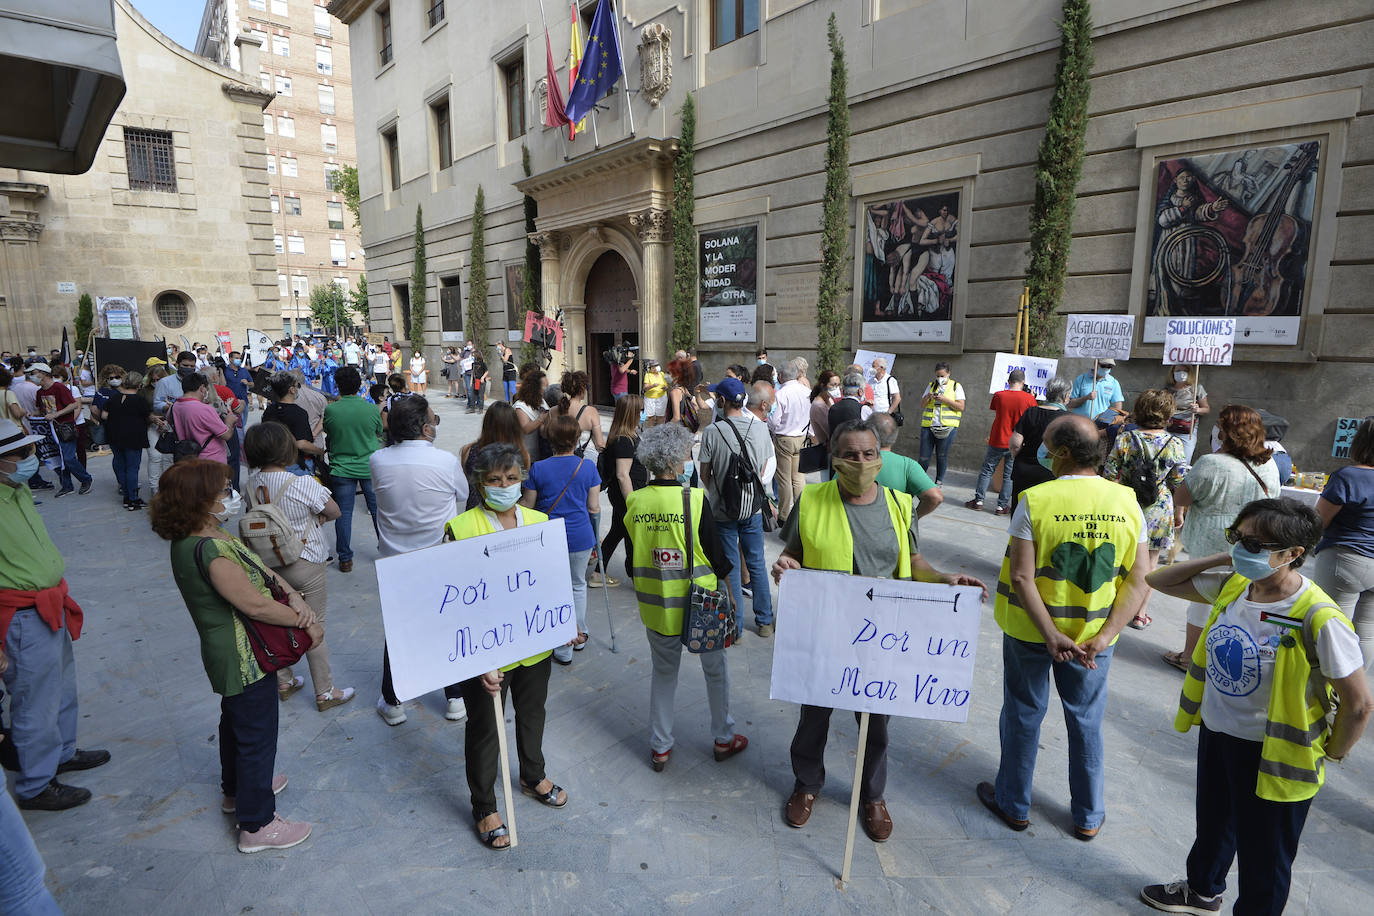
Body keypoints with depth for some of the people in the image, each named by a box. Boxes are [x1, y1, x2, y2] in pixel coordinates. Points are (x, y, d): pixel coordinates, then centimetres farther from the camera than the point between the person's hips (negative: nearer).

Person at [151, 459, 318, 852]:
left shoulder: (195, 539, 0)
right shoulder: (210, 551, -31)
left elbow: (257, 569, 2)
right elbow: (255, 605, -29)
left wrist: (293, 595, -12)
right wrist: (306, 623, -17)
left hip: (230, 654, 11)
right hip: (246, 659, -11)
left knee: (235, 722, 28)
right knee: (257, 735, 5)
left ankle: (237, 790, 51)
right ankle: (257, 825, 20)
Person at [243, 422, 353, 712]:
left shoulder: (252, 482, -7)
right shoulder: (303, 484, -25)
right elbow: (334, 511, -14)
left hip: (270, 565, 6)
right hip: (305, 565, -6)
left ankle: (284, 682, 38)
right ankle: (325, 693, 18)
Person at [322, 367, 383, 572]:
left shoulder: (330, 410, -10)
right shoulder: (372, 409, -9)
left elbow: (328, 434, 8)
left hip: (341, 469, 0)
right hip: (370, 468, 1)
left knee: (343, 513, 8)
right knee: (378, 510, 13)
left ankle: (345, 558, 14)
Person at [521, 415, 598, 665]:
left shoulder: (538, 468, -10)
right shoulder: (588, 467, -8)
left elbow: (527, 505, -2)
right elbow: (594, 508, -5)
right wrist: (595, 510, 19)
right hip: (580, 537, 1)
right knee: (578, 585, 22)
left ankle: (563, 649, 20)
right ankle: (579, 636, 35)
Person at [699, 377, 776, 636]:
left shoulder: (712, 432, -15)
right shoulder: (761, 428, -5)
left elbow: (704, 474, -6)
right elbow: (763, 469, 5)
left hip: (723, 510, -3)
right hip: (753, 508, 3)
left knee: (730, 567, 8)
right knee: (757, 564, 15)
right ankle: (765, 621, 25)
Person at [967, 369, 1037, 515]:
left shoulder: (998, 395, -6)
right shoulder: (1029, 398, -8)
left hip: (997, 441, 0)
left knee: (987, 470, 13)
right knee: (1009, 475, 8)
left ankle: (978, 500, 15)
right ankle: (1002, 506, 11)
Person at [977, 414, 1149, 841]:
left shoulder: (1034, 500, -18)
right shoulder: (1127, 503, -6)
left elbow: (1022, 576, -21)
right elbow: (1139, 582, -8)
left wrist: (1052, 636, -16)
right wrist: (1102, 637, -11)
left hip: (1030, 630, -3)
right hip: (1095, 634, 3)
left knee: (1023, 713, 15)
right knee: (1086, 720, 20)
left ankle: (1014, 804, 32)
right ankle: (1089, 816, 36)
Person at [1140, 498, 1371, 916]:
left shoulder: (1319, 619, -28)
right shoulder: (1231, 585, -10)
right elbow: (1160, 580, 3)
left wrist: (1331, 754, -4)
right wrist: (1220, 559, -9)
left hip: (1271, 754, -6)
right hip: (1215, 732, 6)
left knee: (1263, 855, 17)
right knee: (1212, 824, 30)